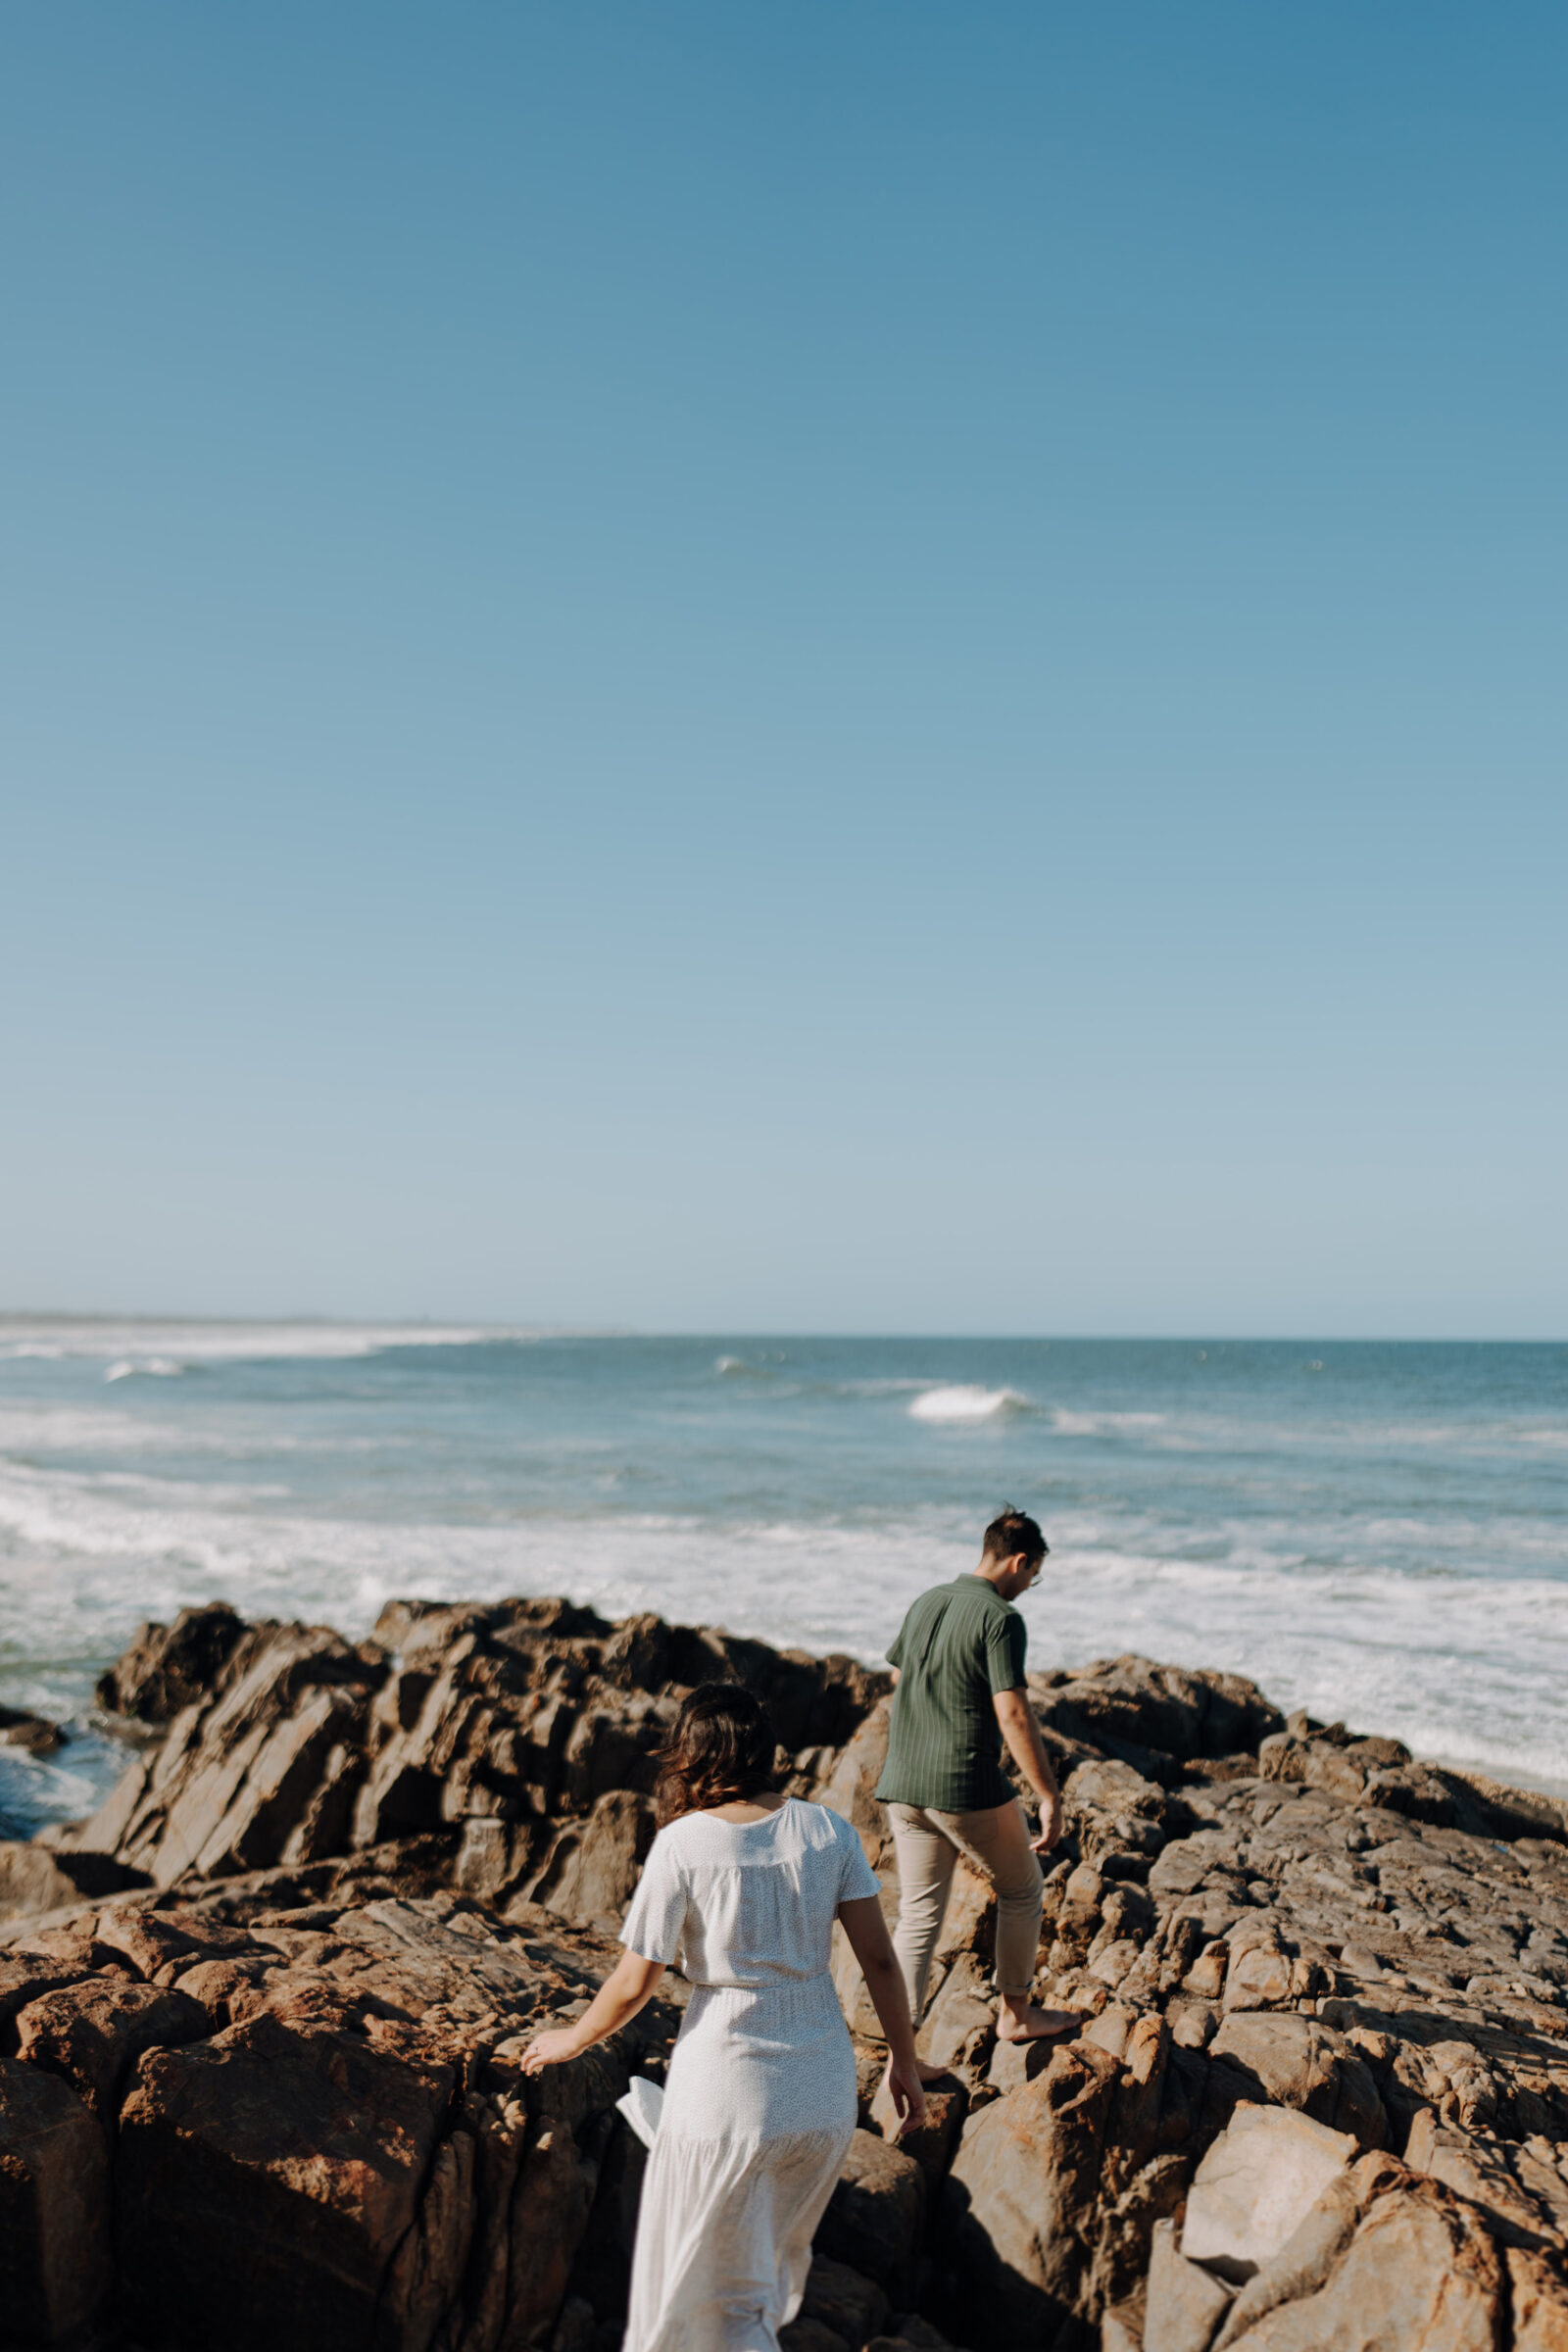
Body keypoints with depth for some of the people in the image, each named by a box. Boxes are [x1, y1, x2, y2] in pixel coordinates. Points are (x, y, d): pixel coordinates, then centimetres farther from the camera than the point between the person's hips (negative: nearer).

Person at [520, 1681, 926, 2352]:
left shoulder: (682, 1846, -13)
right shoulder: (827, 1831, -4)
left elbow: (633, 1984, -8)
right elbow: (879, 1958, -3)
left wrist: (572, 2039, 10)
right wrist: (903, 2060, 9)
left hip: (725, 2095, -4)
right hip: (824, 2092, 4)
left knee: (717, 2285, 15)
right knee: (779, 2252, 29)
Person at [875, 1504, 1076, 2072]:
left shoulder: (926, 1603, 10)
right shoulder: (1000, 1619, -14)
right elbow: (1013, 1715, -21)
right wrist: (1049, 1797, -18)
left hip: (903, 1785, 7)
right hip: (967, 1789, -7)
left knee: (919, 1914, 11)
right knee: (1021, 1889, 17)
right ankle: (1015, 2013, 30)